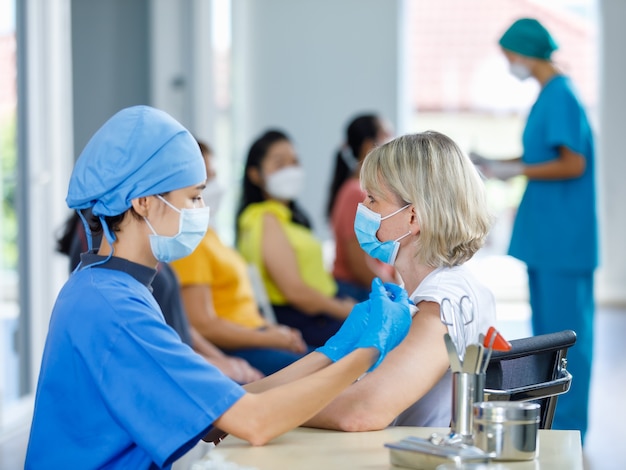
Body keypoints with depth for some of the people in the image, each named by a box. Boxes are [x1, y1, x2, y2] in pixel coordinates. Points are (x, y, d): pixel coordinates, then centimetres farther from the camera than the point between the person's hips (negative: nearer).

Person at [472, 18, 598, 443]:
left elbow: (573, 164, -20)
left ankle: (567, 426, 2)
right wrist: (497, 164, 16)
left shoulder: (561, 96, -16)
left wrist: (515, 170, -14)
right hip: (546, 237, 10)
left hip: (563, 240, -10)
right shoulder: (549, 95, 14)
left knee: (564, 330, -5)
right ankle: (548, 419, 25)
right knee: (546, 328, 16)